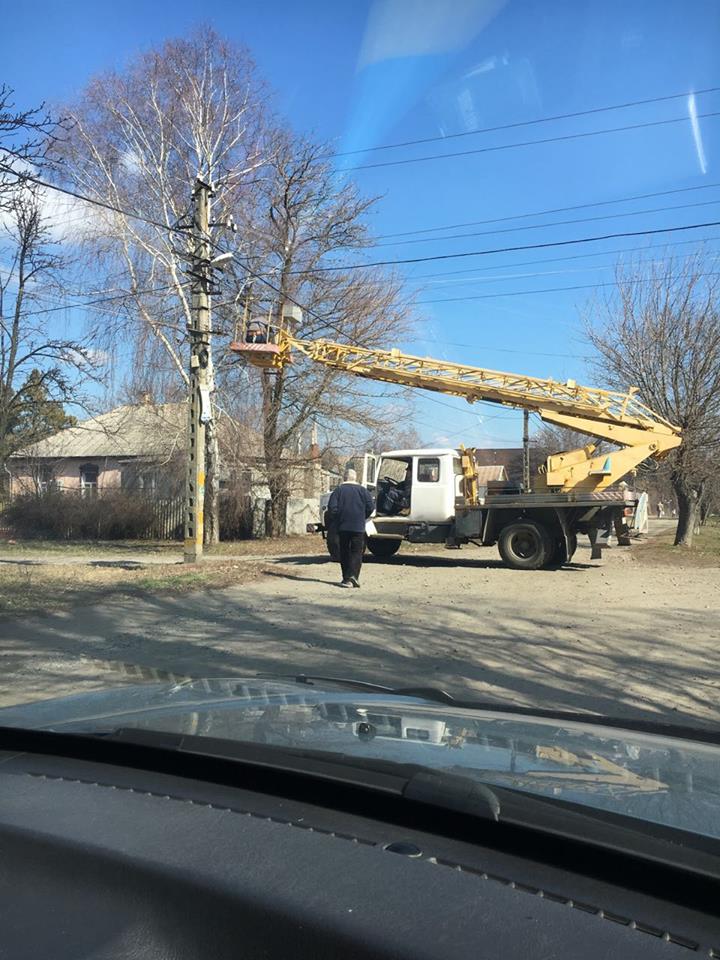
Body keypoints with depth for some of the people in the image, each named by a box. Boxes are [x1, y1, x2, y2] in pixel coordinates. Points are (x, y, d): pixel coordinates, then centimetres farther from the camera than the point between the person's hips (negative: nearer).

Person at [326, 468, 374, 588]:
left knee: (344, 552, 12)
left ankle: (346, 578, 14)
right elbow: (370, 506, -2)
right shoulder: (362, 490, 1)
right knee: (356, 552, 2)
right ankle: (352, 577, -16)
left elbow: (332, 507, -8)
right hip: (358, 527, -1)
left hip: (342, 526, 1)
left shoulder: (338, 490, -1)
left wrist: (334, 520, 8)